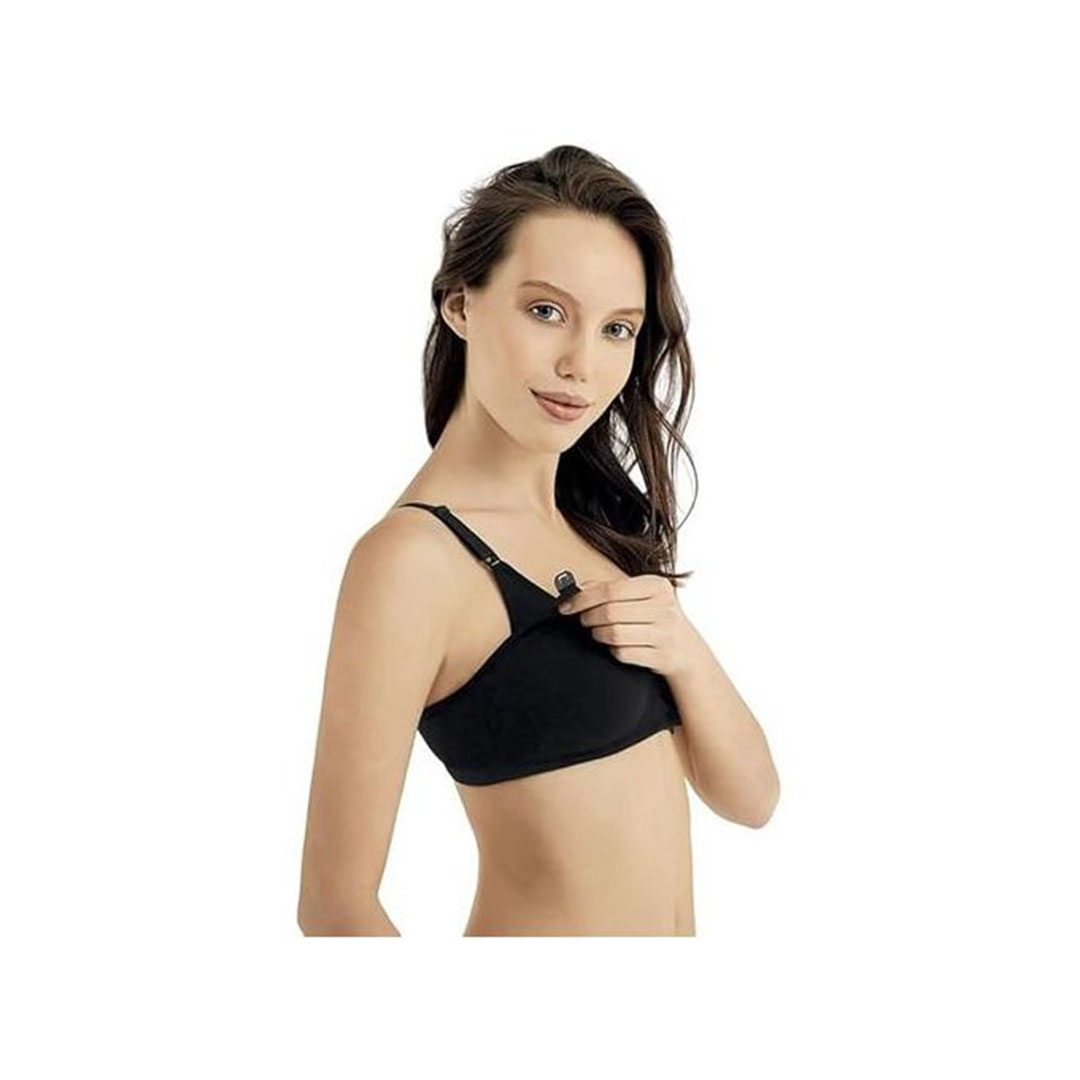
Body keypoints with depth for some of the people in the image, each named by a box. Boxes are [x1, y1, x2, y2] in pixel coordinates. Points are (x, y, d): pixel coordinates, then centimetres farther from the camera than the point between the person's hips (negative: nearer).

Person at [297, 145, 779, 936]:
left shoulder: (598, 514, 3)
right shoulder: (415, 553, -19)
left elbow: (749, 798, 2)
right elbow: (336, 900, -21)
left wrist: (684, 649, -15)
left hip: (679, 922, 7)